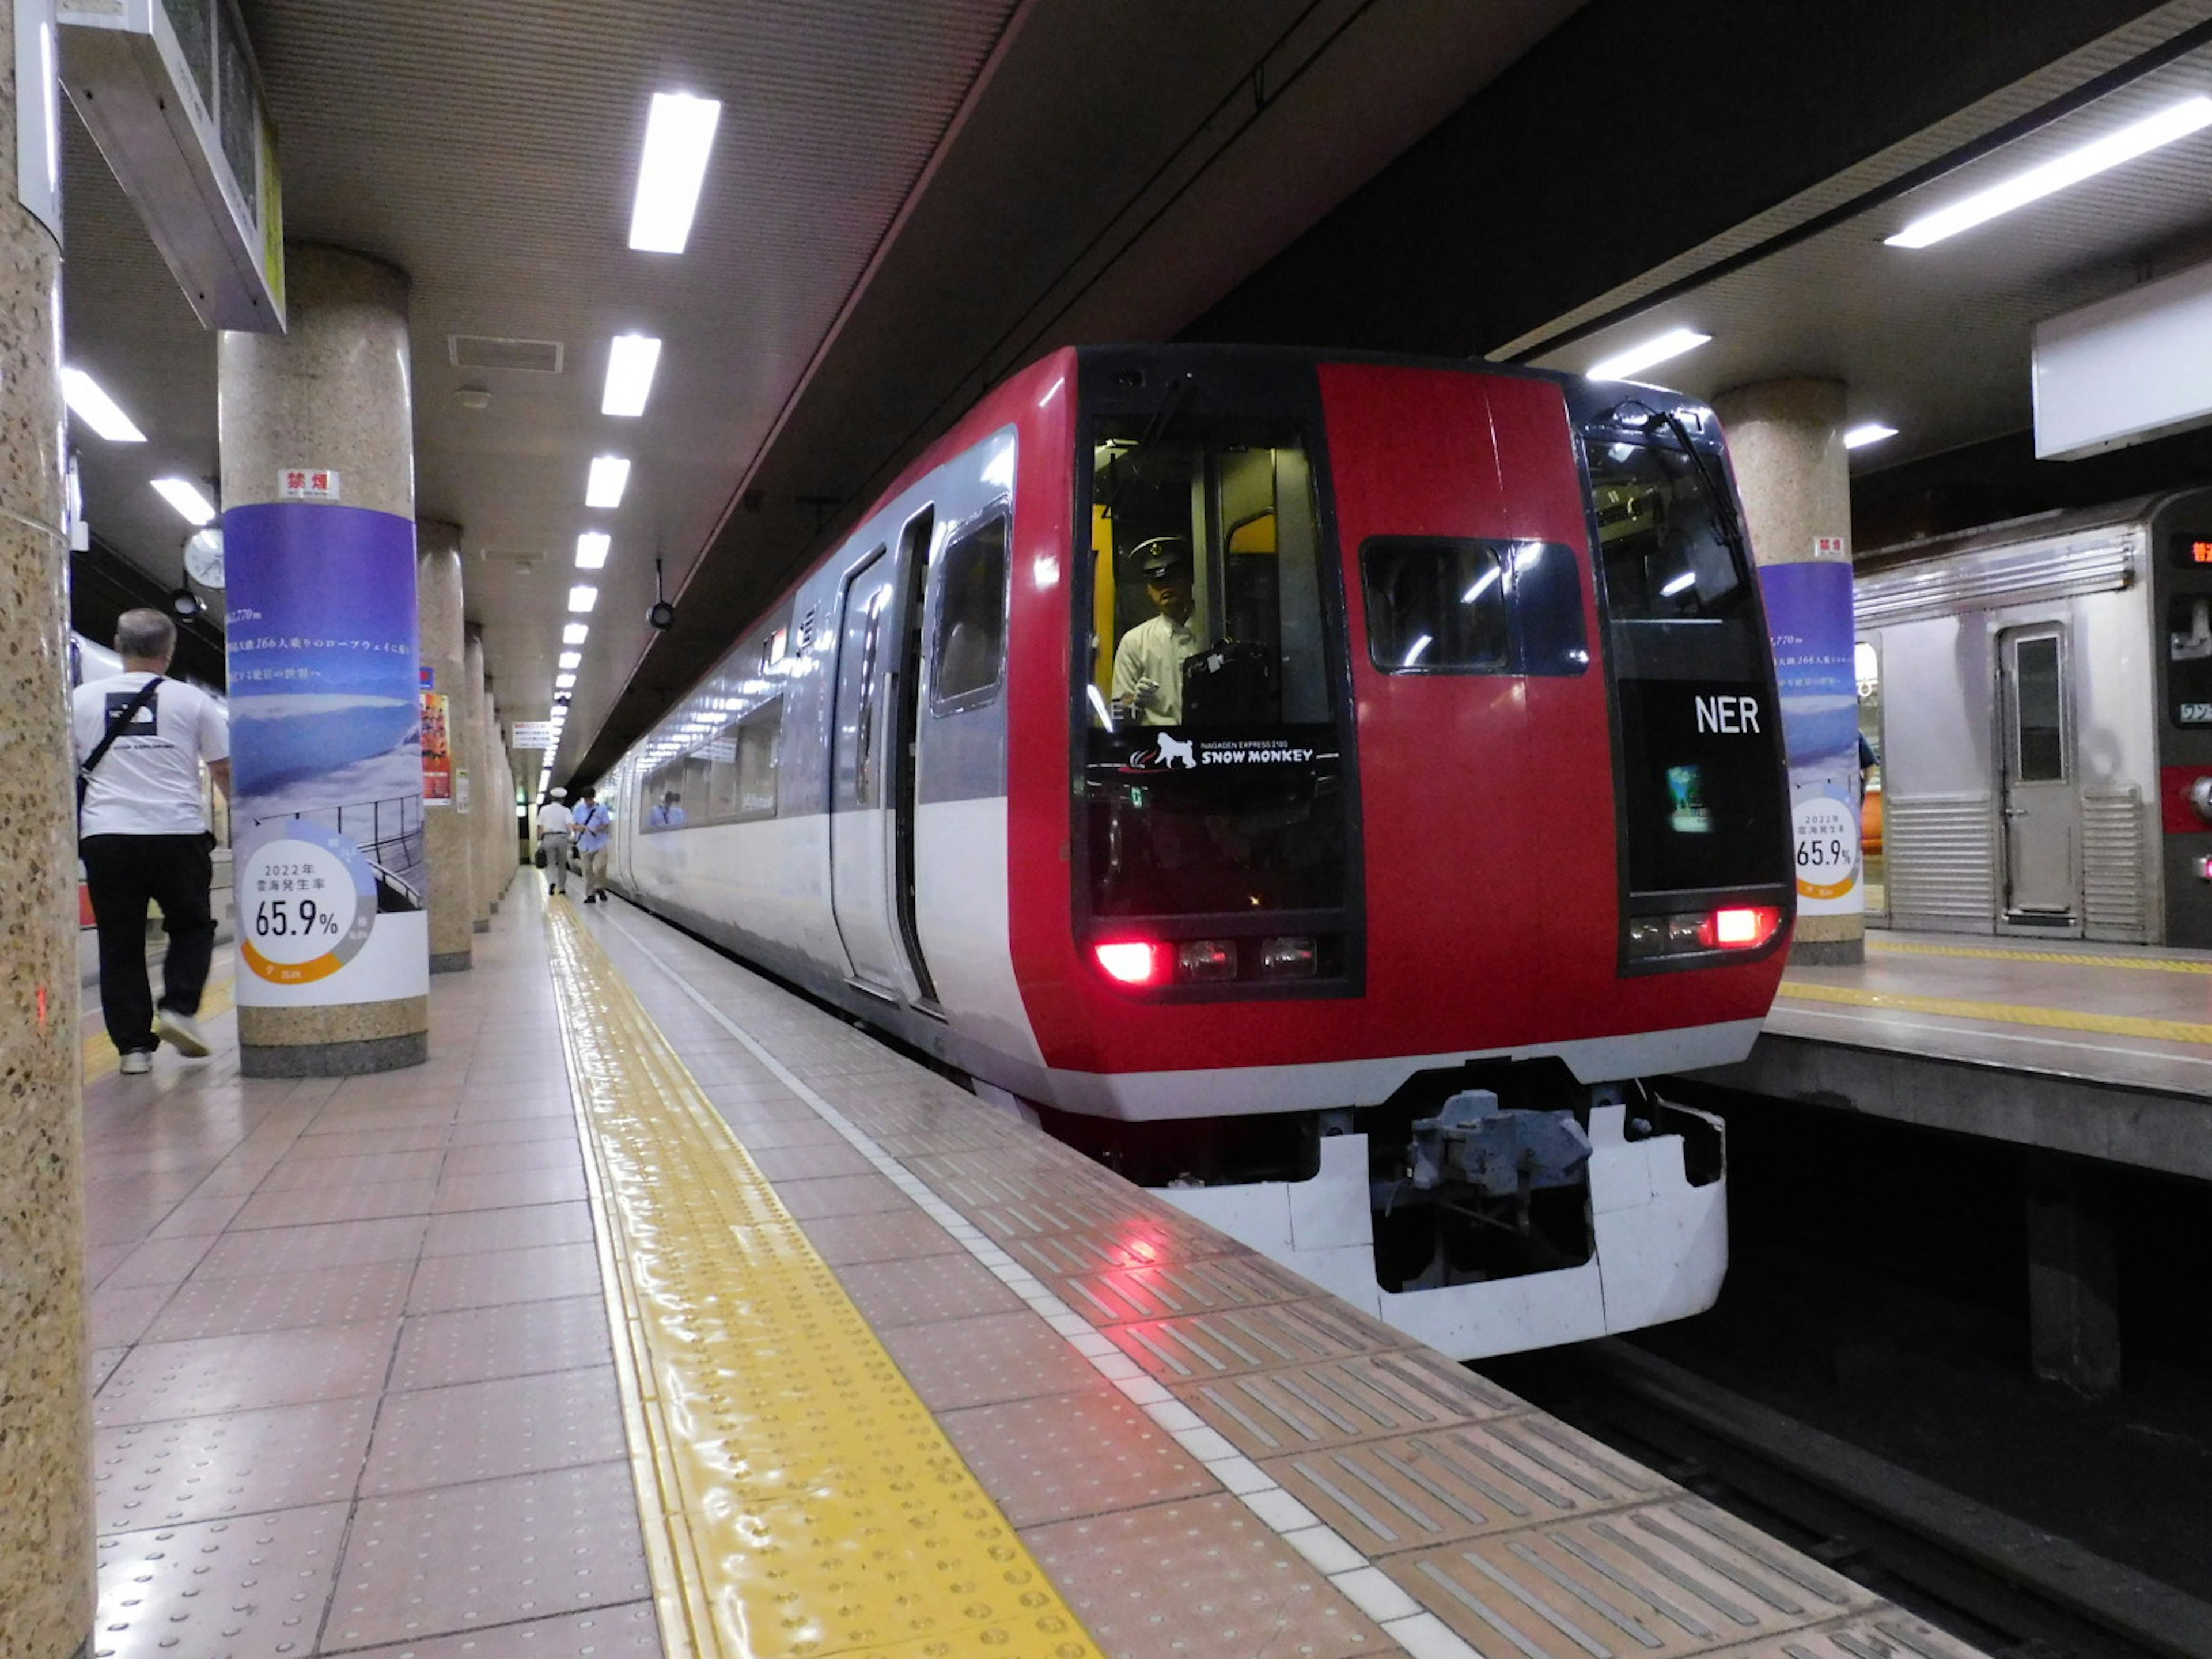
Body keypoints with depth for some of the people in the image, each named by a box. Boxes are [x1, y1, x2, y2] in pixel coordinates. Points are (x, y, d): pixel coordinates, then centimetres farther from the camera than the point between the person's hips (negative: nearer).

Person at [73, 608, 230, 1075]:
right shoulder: (192, 701, 2)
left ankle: (134, 1045, 7)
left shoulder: (81, 699, 9)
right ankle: (179, 1007, -2)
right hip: (178, 831, -1)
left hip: (106, 835, 2)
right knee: (191, 926, 16)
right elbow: (226, 772, 6)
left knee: (120, 943, 7)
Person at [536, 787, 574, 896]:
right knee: (562, 864, 12)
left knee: (551, 863, 3)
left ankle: (552, 882, -23)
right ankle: (562, 889, 17)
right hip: (562, 838, 0)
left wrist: (540, 840, 8)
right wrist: (573, 832, -28)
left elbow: (540, 827, 4)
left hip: (548, 838, 0)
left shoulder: (544, 809, 6)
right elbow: (570, 824, -15)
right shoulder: (565, 811, 2)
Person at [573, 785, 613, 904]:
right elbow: (575, 826, 7)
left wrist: (597, 830, -20)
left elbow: (606, 825, 0)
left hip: (599, 844, -2)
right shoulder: (579, 810, 8)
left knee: (600, 867, -15)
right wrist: (579, 828, -17)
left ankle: (600, 888, 9)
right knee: (588, 870, 4)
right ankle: (590, 895, 10)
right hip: (585, 845, 2)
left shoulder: (602, 809, 1)